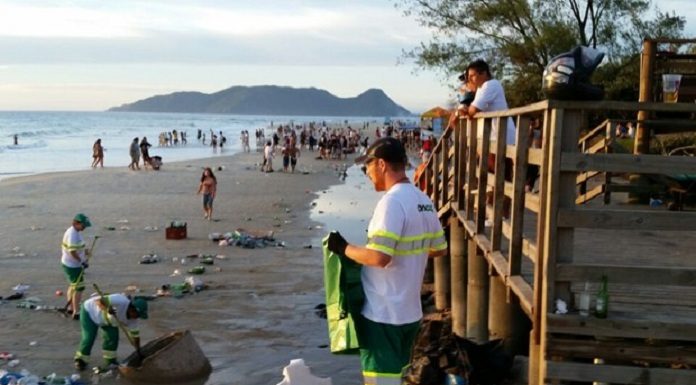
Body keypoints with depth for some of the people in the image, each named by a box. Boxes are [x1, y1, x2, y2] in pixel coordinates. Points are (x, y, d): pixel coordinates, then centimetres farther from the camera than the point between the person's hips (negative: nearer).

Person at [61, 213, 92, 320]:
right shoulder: (73, 234, -24)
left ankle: (70, 308, 36)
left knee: (73, 285, 23)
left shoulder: (75, 232, 8)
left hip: (70, 264, 11)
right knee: (79, 288, -5)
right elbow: (72, 251, -27)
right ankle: (76, 313, -1)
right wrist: (82, 261, -19)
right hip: (72, 265, -11)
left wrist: (84, 250, 8)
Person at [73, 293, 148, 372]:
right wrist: (107, 309, -56)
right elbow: (98, 301, -39)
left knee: (113, 336, -6)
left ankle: (110, 361, 11)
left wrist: (138, 351, -6)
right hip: (90, 311, -6)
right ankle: (80, 361, 14)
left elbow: (135, 335, -5)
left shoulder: (133, 319, -15)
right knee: (89, 338, -9)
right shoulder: (121, 301, -40)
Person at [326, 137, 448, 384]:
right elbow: (439, 249, 17)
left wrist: (344, 248, -14)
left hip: (382, 314, -9)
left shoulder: (392, 201, -20)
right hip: (409, 311, 9)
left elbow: (379, 258, -28)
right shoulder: (424, 201, 7)